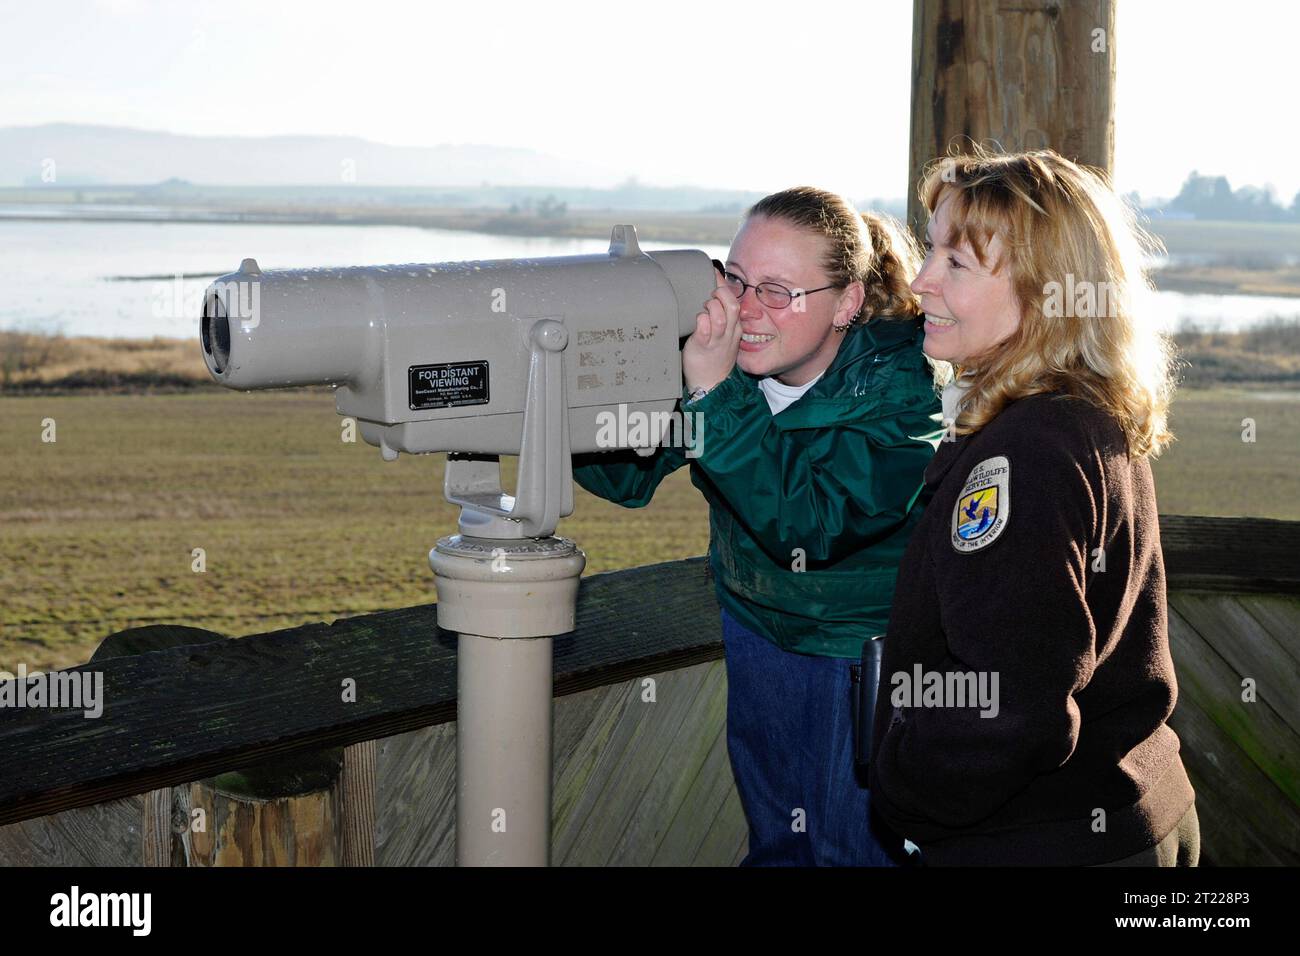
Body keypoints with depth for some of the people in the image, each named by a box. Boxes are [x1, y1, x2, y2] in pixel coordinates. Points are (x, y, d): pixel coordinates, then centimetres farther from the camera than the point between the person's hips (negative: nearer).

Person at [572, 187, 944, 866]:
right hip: (758, 626, 5)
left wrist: (714, 396, -40)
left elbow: (809, 522, -35)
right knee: (776, 842, 19)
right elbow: (627, 475, -8)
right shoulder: (715, 352, -12)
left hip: (871, 651, -5)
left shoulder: (903, 384, -25)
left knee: (859, 848, 5)